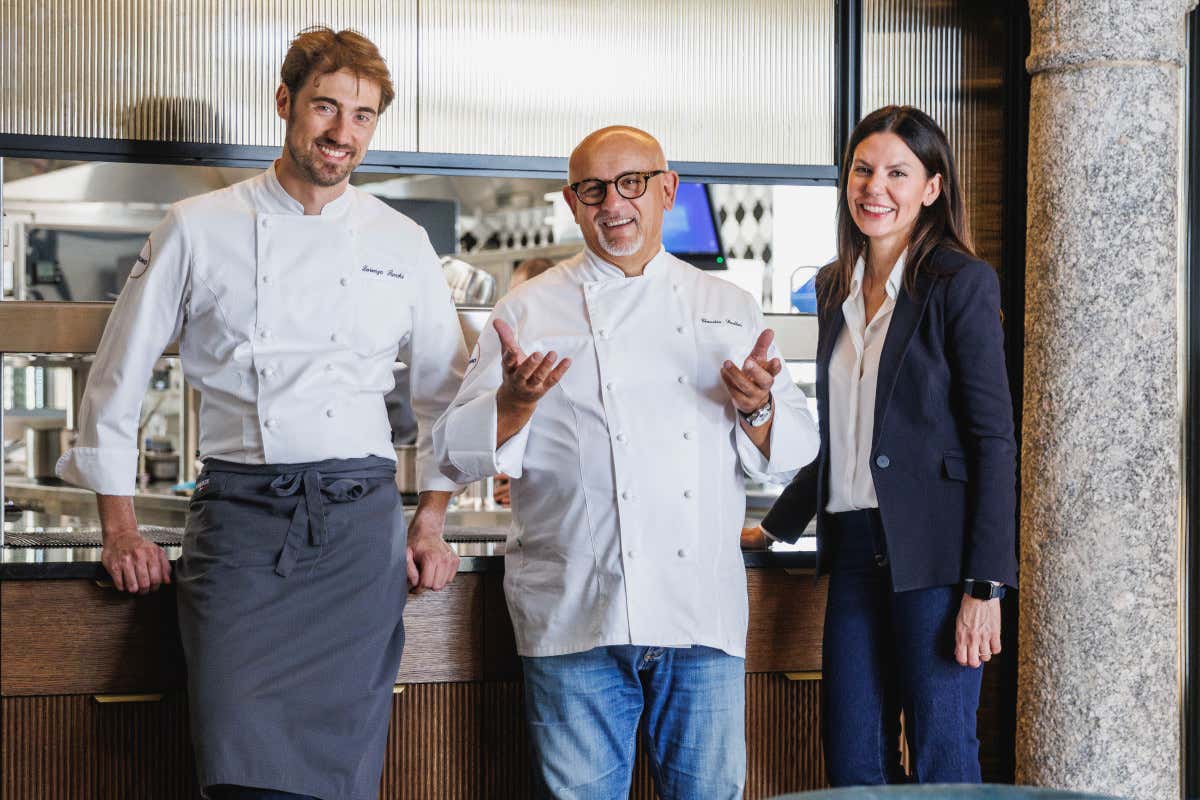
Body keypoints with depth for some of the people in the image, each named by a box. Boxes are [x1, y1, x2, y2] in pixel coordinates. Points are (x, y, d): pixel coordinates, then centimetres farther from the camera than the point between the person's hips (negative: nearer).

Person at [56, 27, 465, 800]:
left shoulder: (401, 243, 11)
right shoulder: (199, 230, 6)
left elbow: (447, 392, 19)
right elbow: (119, 377, 10)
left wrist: (431, 523, 12)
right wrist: (120, 526, 7)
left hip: (359, 517, 1)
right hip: (239, 516, -1)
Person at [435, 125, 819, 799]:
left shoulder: (729, 309, 14)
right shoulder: (531, 311, 7)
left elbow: (794, 452, 14)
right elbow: (459, 452, 2)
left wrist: (757, 409, -7)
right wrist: (516, 402, -17)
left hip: (704, 613, 2)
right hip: (579, 614, -2)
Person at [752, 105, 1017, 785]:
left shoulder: (962, 283, -6)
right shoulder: (836, 286, 14)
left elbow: (995, 440, -10)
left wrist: (985, 586, -15)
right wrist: (778, 526, 26)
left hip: (933, 552, -6)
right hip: (855, 550, 6)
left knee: (942, 762, -2)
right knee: (852, 763, 8)